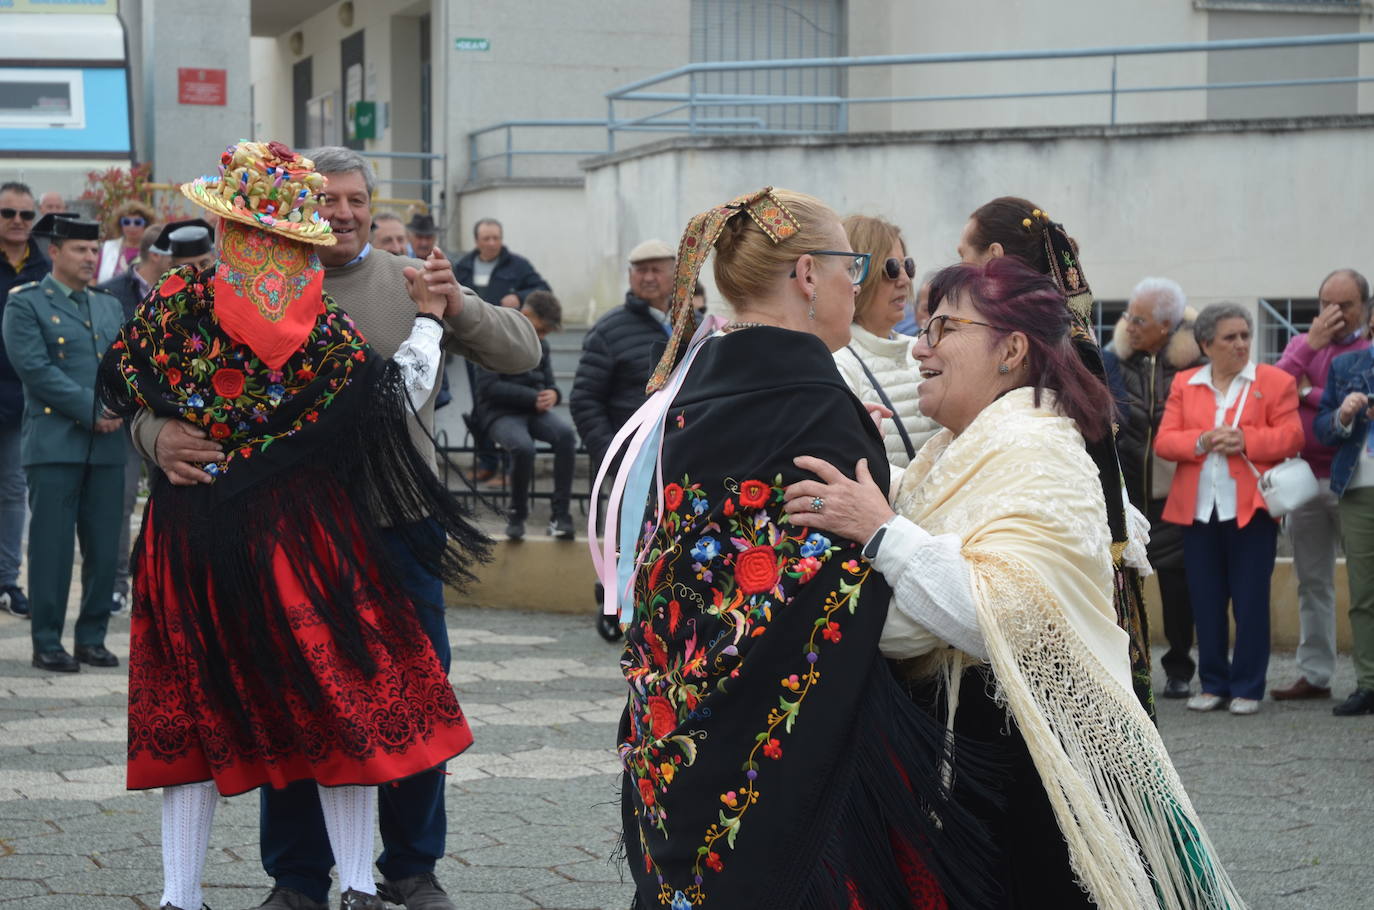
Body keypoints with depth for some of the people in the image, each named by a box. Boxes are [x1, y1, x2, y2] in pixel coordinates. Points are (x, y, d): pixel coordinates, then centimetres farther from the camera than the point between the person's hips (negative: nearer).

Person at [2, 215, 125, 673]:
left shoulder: (110, 306, 19)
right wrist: (92, 409, -14)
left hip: (108, 446, 5)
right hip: (54, 443, -5)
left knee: (104, 548, 5)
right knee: (52, 546, -3)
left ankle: (92, 638, 14)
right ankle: (47, 643, 3)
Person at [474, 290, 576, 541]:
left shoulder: (541, 344, 14)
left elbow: (549, 383, 19)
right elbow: (488, 386, -14)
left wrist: (553, 394, -7)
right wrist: (532, 397, -20)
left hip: (534, 411, 5)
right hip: (500, 413, -5)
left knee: (566, 434, -28)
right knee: (524, 447, -37)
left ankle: (560, 513, -24)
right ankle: (517, 514, -12)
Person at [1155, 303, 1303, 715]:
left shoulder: (1274, 381, 4)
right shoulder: (1184, 384, 11)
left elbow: (1291, 436, -4)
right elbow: (1163, 441, 5)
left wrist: (1245, 441, -18)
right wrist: (1201, 442, -14)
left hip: (1250, 508, -3)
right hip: (1198, 508, 3)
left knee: (1251, 601, 0)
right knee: (1206, 601, 6)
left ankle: (1247, 688, 8)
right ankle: (1213, 684, 16)